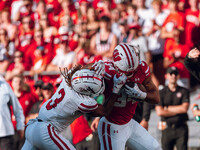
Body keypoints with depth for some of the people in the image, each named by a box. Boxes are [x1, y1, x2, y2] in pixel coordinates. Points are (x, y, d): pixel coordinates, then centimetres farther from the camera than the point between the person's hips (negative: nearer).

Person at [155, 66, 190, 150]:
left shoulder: (184, 91, 8)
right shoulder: (161, 93, 7)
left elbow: (185, 108, -6)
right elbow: (159, 112, -6)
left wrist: (167, 108, -2)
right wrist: (178, 110, -6)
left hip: (181, 128, -1)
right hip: (167, 128, 1)